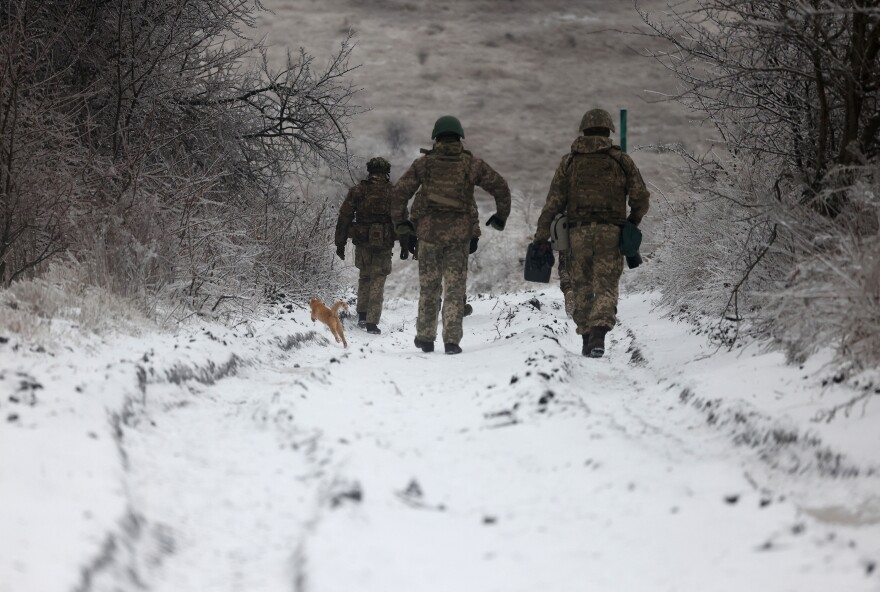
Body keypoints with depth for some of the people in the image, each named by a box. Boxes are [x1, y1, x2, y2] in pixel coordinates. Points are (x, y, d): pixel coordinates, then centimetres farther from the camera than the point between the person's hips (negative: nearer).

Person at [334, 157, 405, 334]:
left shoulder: (357, 191, 2)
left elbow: (344, 217, 2)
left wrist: (340, 243, 8)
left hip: (362, 242, 1)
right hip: (384, 244, -1)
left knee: (364, 277, 21)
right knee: (378, 280, 4)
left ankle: (362, 314, 14)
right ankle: (372, 322, -3)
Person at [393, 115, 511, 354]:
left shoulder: (423, 164, 2)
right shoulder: (471, 164, 1)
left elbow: (399, 192, 1)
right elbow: (500, 186, 2)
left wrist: (400, 221, 13)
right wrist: (501, 216, 15)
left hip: (429, 231, 1)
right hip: (460, 234, -1)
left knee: (428, 287, 12)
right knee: (455, 287, 4)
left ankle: (425, 338, 17)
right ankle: (452, 341, -2)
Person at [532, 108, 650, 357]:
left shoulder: (569, 161, 8)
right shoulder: (622, 161, 5)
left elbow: (554, 201, 2)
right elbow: (640, 198, 3)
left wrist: (542, 235, 2)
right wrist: (633, 222, 22)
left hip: (579, 232, 1)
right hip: (610, 232, -1)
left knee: (581, 286, 12)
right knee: (606, 286, -3)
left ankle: (587, 340, 13)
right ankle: (599, 333, -25)